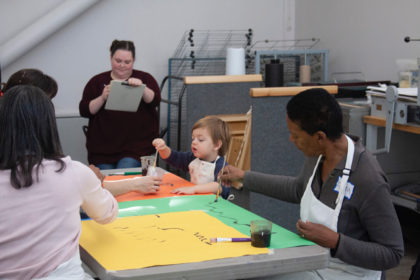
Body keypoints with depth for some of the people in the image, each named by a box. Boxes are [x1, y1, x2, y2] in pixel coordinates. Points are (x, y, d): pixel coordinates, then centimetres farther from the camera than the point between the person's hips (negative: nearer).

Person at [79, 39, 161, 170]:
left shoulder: (144, 79, 10)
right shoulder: (97, 81, 11)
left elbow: (154, 101, -7)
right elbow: (84, 110, 2)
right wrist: (102, 98, -15)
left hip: (136, 145, -1)